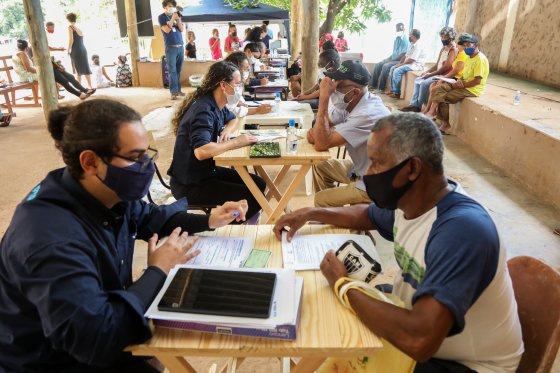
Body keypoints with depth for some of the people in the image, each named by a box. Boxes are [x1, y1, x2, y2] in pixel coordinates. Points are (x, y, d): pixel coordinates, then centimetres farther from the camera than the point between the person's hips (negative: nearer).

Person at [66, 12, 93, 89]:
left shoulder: (70, 27, -5)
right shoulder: (79, 28, 15)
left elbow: (71, 40, -13)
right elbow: (79, 40, 12)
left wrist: (68, 50, -3)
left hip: (76, 51, -6)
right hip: (83, 49, 6)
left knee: (78, 70, -2)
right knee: (86, 69, 8)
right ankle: (90, 86, 9)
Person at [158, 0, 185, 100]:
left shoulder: (176, 16, 16)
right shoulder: (161, 17, 2)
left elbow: (181, 29, 7)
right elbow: (167, 30, -11)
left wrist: (178, 20, -8)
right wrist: (173, 18, -12)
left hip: (180, 46, 5)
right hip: (170, 47, -5)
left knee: (178, 70, 5)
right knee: (172, 70, -8)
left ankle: (178, 90, 10)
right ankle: (173, 92, -9)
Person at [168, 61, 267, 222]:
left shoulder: (216, 105, 4)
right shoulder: (204, 111, -24)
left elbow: (233, 119, 27)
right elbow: (201, 151, -40)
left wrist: (227, 131, 2)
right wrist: (235, 142, -26)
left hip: (206, 171, 10)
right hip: (189, 185, -10)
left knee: (258, 184, 5)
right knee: (252, 198, -17)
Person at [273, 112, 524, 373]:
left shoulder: (462, 230, -33)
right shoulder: (408, 200, -7)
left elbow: (418, 341, -41)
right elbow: (368, 215, 16)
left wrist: (342, 285, -28)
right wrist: (311, 214, 3)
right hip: (416, 327, 7)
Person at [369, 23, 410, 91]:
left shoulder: (405, 40, -13)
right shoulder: (396, 39, 15)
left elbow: (403, 55, -19)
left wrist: (390, 60, -19)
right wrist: (388, 58, 6)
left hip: (400, 61, -9)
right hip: (393, 59, 9)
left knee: (385, 66, -31)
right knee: (377, 65, -4)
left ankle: (381, 88, -26)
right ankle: (373, 85, -2)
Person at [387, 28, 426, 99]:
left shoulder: (418, 46, -17)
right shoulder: (412, 45, 15)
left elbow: (411, 60, -23)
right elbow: (405, 56, 17)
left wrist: (401, 64, -15)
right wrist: (399, 63, 2)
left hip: (416, 65, -10)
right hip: (409, 63, 10)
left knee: (397, 71, -27)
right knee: (392, 69, 2)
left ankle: (397, 93, -22)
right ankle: (393, 90, 1)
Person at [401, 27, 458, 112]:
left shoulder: (454, 49, -12)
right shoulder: (443, 48, 17)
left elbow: (446, 67, -20)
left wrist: (430, 74, -17)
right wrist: (426, 72, 2)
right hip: (438, 74, 10)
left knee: (425, 83, -26)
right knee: (417, 80, 3)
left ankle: (418, 106, -12)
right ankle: (414, 104, -5)